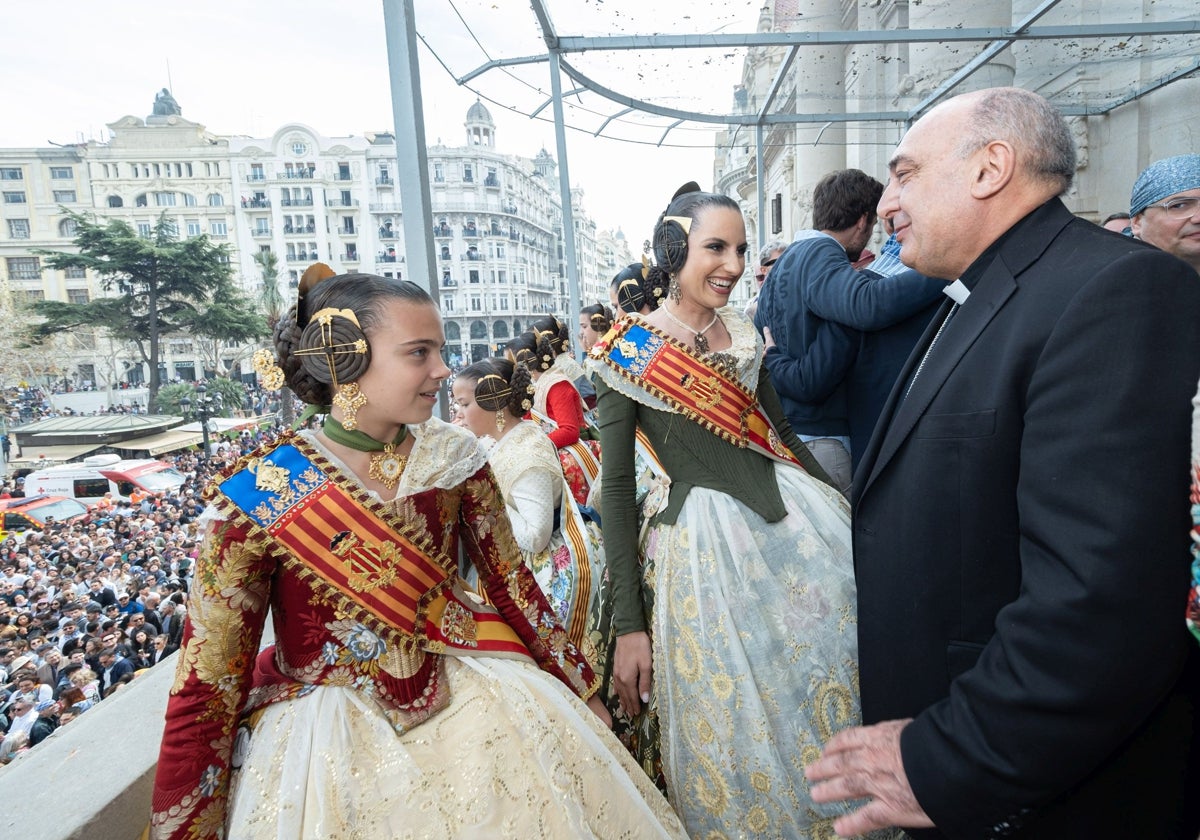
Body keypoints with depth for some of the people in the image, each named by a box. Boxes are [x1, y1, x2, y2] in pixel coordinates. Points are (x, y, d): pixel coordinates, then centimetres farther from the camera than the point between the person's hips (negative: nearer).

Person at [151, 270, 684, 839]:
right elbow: (206, 689, -10)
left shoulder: (454, 456, -8)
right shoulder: (256, 494, -17)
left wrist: (580, 689, 8)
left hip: (460, 682, 3)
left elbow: (510, 582, 2)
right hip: (326, 720, -2)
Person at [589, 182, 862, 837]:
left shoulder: (744, 334, 5)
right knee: (738, 727, 8)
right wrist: (629, 624, -12)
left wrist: (842, 505, 17)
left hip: (798, 515, 5)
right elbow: (615, 487, -10)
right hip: (706, 541, -5)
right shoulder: (630, 349, -10)